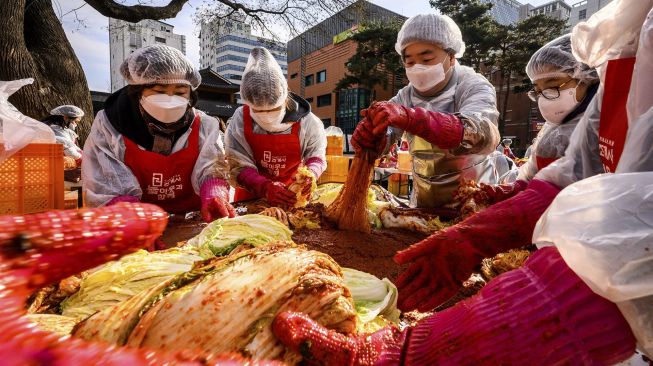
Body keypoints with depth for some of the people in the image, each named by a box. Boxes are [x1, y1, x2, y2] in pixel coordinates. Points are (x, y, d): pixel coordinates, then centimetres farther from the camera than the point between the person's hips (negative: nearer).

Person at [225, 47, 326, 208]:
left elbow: (316, 155, -2)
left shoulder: (305, 121, -13)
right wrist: (265, 187, -31)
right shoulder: (240, 121, -13)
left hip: (292, 195, 0)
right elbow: (240, 167, -13)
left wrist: (310, 173, -24)